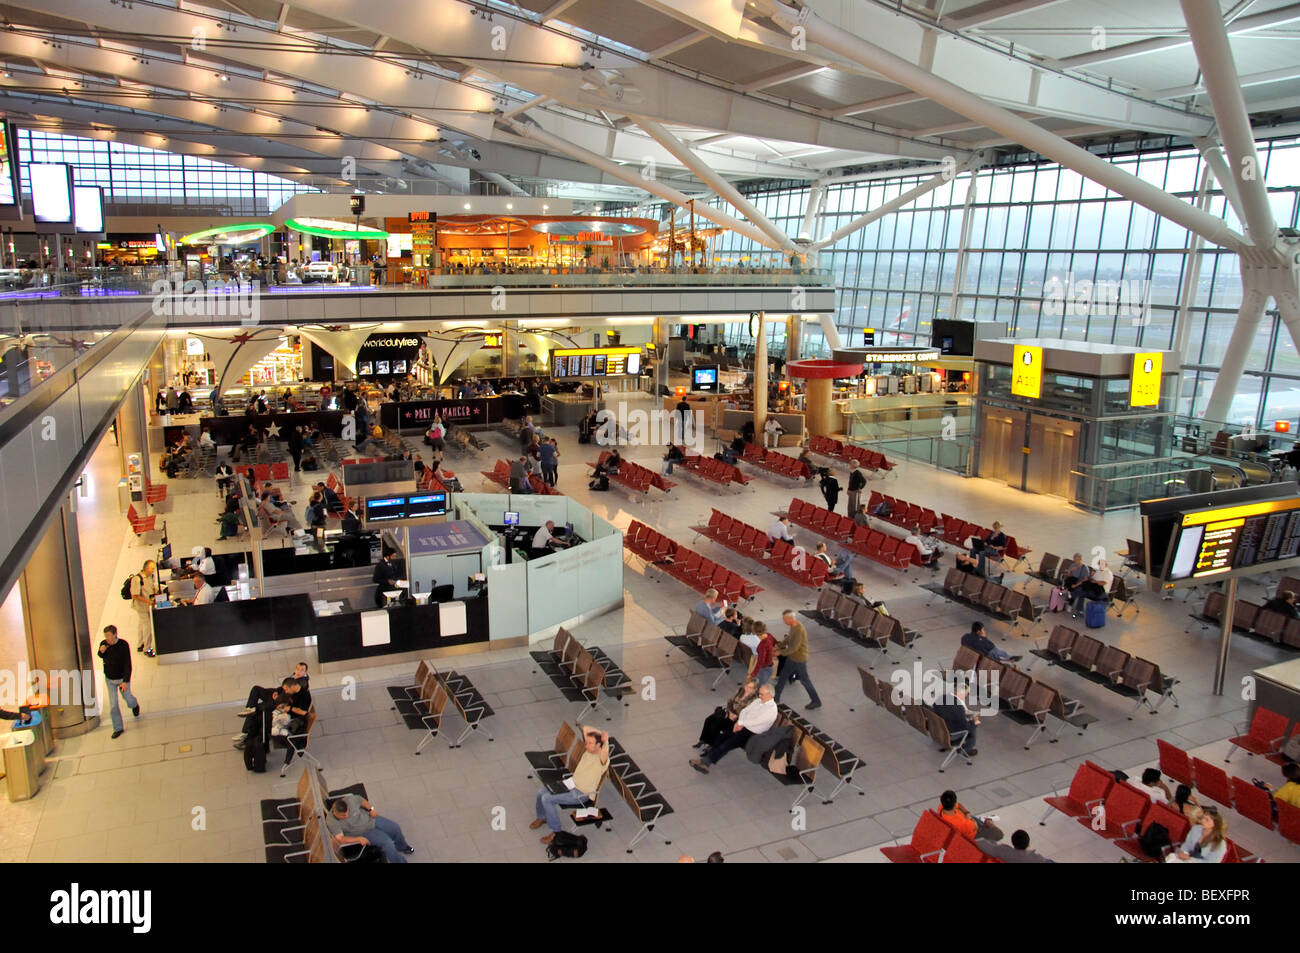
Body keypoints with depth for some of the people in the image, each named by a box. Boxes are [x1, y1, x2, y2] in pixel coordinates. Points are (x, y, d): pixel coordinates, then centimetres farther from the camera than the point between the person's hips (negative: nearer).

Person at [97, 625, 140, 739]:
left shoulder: (123, 645, -23)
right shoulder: (103, 644, -12)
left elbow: (128, 665, -22)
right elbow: (100, 656, 8)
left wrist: (125, 681, -28)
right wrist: (101, 651, -17)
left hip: (122, 678, -3)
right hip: (109, 679, 3)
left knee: (127, 698, 18)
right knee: (113, 705, 3)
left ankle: (135, 705, 54)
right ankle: (118, 728, 16)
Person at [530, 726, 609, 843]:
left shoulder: (602, 759, -26)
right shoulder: (589, 750, -1)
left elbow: (604, 751, -52)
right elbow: (585, 728, 7)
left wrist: (605, 739, -42)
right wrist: (599, 732, -3)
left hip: (581, 794, -8)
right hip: (572, 783, 8)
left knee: (547, 799, -18)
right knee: (542, 793, 4)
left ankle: (556, 831, -5)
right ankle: (541, 817, 33)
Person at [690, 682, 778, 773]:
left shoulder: (772, 709, -13)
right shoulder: (759, 701, 13)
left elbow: (756, 721, -19)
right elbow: (744, 710, 9)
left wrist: (741, 723, -11)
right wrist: (739, 722, -8)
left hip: (752, 733, -8)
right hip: (743, 726, 8)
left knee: (729, 743, -22)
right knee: (722, 738, -14)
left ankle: (707, 762, -25)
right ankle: (707, 755, -20)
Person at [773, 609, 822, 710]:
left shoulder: (799, 630, -31)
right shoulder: (793, 626, -2)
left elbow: (794, 648, -30)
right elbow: (788, 639, 12)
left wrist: (780, 652, -20)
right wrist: (778, 646, 2)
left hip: (799, 659, -9)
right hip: (792, 657, 9)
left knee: (804, 681, 7)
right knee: (783, 676, 18)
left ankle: (816, 702, 24)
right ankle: (776, 696, 33)